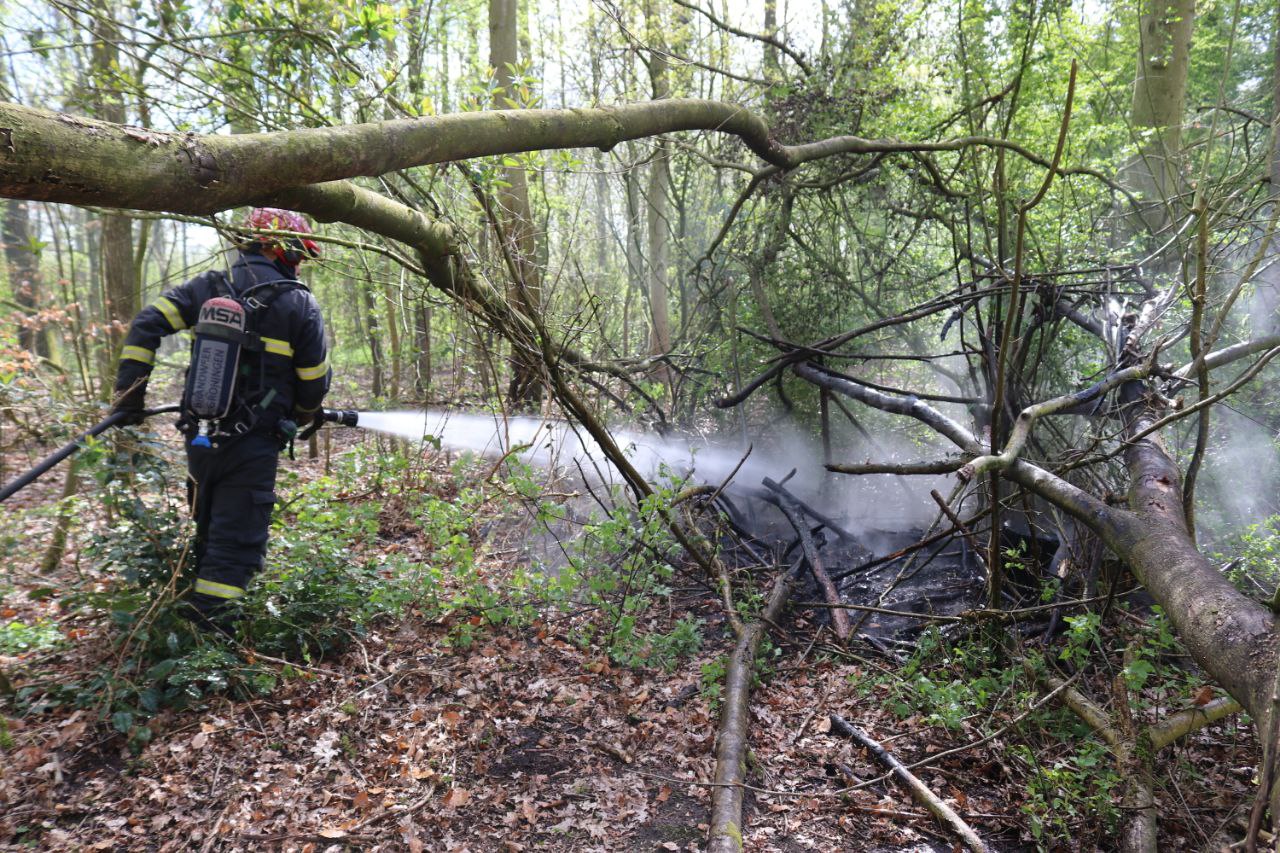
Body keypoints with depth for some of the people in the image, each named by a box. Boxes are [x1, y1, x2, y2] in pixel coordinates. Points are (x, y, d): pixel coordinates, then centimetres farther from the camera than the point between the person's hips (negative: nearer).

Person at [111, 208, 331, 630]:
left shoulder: (209, 287, 6)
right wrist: (299, 416, 16)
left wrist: (129, 389, 2)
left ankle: (198, 606, 37)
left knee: (207, 531, 24)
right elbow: (314, 383, -4)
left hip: (199, 438, 6)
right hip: (252, 445, -5)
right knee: (235, 545, 1)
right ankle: (207, 621, 1)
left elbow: (147, 323, -2)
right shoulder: (299, 304, -7)